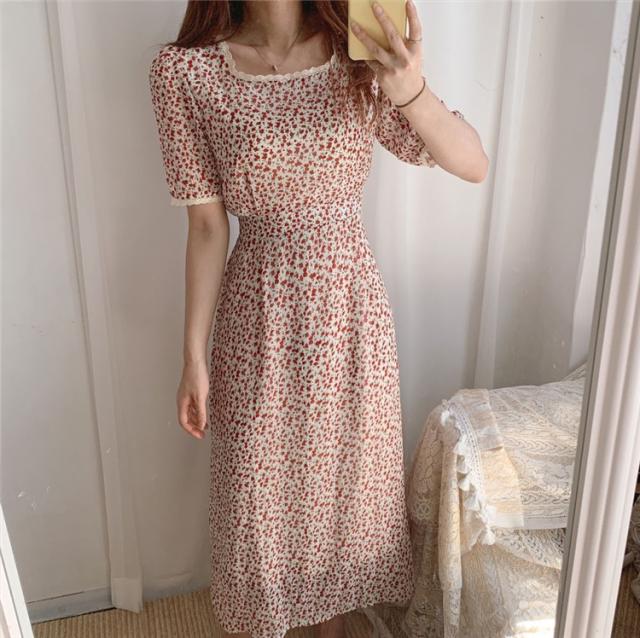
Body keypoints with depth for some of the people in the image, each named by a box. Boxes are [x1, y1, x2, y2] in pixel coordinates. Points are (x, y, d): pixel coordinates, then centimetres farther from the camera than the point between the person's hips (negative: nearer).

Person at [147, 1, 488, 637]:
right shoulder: (185, 71, -9)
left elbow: (473, 164, -7)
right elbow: (207, 226, -6)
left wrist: (412, 93, -26)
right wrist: (194, 356, -3)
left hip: (350, 304, 2)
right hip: (259, 318, -2)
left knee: (346, 476, 18)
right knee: (257, 489, 14)